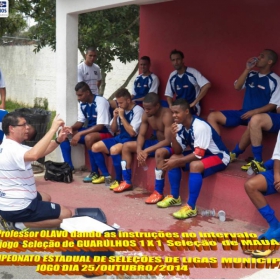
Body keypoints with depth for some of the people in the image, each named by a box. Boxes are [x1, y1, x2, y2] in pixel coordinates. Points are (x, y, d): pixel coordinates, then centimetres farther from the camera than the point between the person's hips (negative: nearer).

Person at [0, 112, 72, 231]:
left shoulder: (10, 146, 11)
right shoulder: (11, 149, -22)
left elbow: (40, 152, 15)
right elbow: (34, 154, -44)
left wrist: (58, 140, -3)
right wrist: (53, 129, -37)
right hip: (17, 208, -10)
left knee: (45, 197, 37)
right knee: (66, 214, -3)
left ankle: (13, 220, 15)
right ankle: (20, 225, -8)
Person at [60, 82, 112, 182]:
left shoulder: (101, 102, -22)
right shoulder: (82, 103, 1)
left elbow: (100, 126, -26)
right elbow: (80, 121, 9)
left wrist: (80, 134, -30)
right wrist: (72, 128, -14)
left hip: (104, 132, -8)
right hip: (89, 130, 8)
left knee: (89, 138, -39)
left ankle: (94, 172, -22)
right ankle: (69, 166, -2)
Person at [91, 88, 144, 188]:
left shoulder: (138, 110, -14)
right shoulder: (121, 109, 7)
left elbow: (132, 133, -23)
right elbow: (113, 130, 15)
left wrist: (122, 117, -19)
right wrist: (115, 117, -3)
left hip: (131, 140, -8)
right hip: (119, 137, 8)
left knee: (114, 149, -35)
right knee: (95, 147, -1)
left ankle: (118, 179, -18)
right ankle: (106, 175, 9)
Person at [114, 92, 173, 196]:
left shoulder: (167, 115, -27)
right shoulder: (146, 115, -4)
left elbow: (168, 140, -31)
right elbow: (141, 135, 2)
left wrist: (146, 151, -31)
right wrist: (139, 150, -19)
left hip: (169, 145, -8)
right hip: (157, 142, 8)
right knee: (126, 146, 5)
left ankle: (158, 192, -33)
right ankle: (127, 182, 12)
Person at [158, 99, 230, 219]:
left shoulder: (200, 126, -29)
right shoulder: (180, 126, -6)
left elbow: (198, 155, -30)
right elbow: (178, 151, -4)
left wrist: (176, 162, -30)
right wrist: (173, 137, -22)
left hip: (218, 156, -8)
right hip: (199, 153, 9)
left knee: (195, 165, -35)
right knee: (173, 159, -4)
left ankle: (191, 207, -27)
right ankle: (175, 197, 7)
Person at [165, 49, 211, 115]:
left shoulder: (193, 72, -10)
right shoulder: (172, 76, 7)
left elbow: (207, 85, -20)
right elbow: (169, 95, 13)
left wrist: (194, 103, -19)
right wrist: (171, 107, -8)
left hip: (192, 109, -5)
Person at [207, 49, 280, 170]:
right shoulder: (251, 75, 12)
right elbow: (237, 86, 3)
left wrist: (255, 111, -20)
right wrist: (247, 69, -3)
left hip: (260, 115, -6)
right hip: (244, 113, 6)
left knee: (254, 120, -43)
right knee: (212, 116, -6)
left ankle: (234, 154, -24)